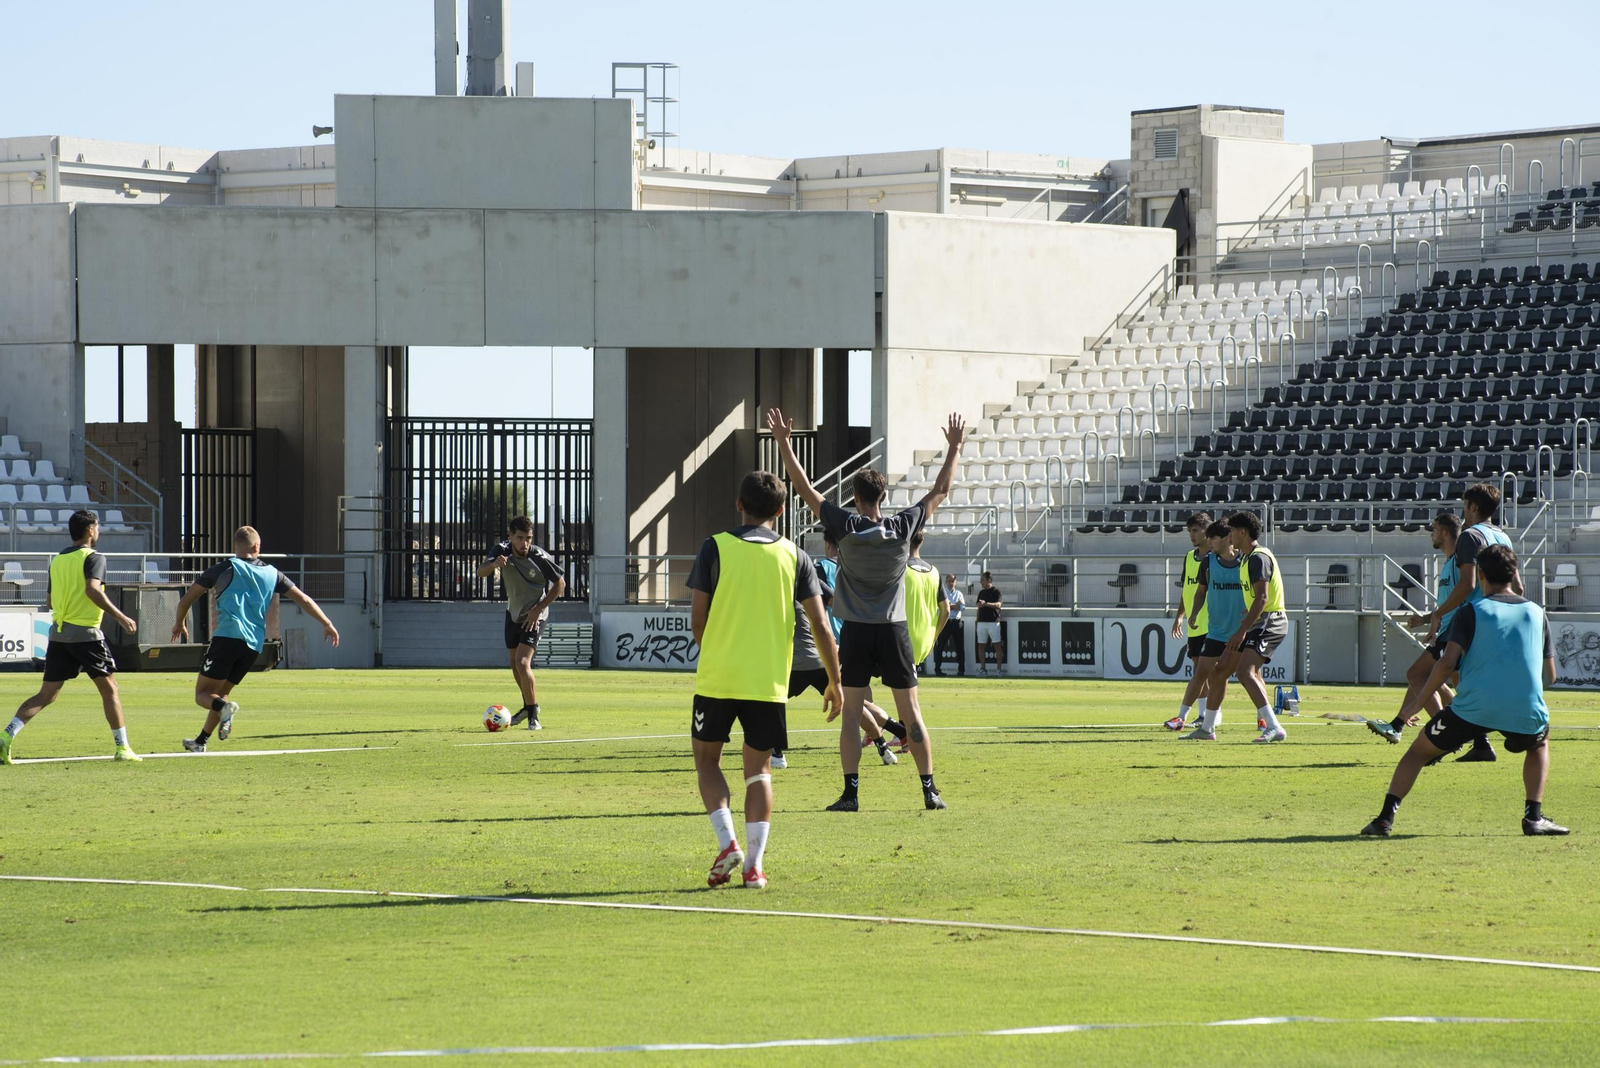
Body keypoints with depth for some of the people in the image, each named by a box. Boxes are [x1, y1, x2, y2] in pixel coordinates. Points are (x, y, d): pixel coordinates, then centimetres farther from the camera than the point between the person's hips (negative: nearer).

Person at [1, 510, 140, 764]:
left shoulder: (57, 560, 14)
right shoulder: (93, 558, -6)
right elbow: (93, 589, -23)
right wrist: (120, 617, -20)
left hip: (58, 634, 6)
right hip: (86, 633, -6)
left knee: (46, 695, 6)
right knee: (109, 689, 7)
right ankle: (122, 748, 6)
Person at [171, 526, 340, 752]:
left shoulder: (224, 569, 8)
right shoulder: (272, 573, 17)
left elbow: (186, 601, 14)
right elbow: (303, 600, 18)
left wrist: (180, 623, 32)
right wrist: (327, 624, 26)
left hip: (227, 637, -5)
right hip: (254, 645, 5)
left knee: (203, 694, -2)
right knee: (222, 691, 21)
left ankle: (224, 707, -33)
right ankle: (200, 742, 19)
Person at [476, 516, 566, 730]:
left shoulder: (539, 558, -25)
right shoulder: (502, 550, -15)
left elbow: (560, 584, -12)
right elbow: (481, 573, -25)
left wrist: (538, 609, -18)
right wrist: (494, 564, -48)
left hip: (533, 616, -6)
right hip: (513, 613, 6)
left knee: (522, 662, -20)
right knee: (514, 662, 19)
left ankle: (533, 717, -12)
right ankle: (529, 706, 41)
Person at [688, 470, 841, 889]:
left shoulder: (715, 547, -1)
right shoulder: (794, 556, 4)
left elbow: (697, 619, -1)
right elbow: (820, 626, 1)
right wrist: (834, 682, 11)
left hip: (717, 678, -2)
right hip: (769, 681, 2)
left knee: (707, 758, 15)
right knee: (758, 768, 13)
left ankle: (727, 843, -4)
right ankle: (754, 864, 3)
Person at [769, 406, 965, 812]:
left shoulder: (845, 527, -8)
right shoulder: (903, 527, -4)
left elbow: (804, 487, -4)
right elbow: (941, 490, 8)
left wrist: (783, 442, 1)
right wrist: (954, 447, 17)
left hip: (856, 632, -1)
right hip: (895, 630, 1)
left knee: (851, 714, 0)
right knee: (911, 713, 4)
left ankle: (851, 792, -6)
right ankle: (930, 789, 4)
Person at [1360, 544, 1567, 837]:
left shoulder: (1470, 612, 6)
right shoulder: (1536, 613, 15)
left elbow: (1447, 663, -6)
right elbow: (1550, 675, 19)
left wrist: (1416, 704, 3)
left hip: (1474, 708, -2)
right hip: (1526, 712, 2)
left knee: (1419, 749, 19)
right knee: (1540, 744, 35)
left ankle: (1386, 818, 4)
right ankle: (1534, 817, 16)